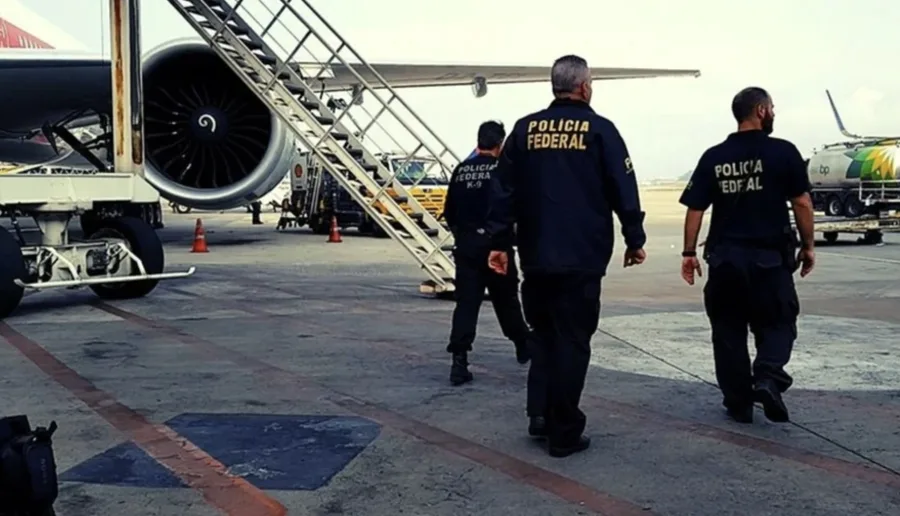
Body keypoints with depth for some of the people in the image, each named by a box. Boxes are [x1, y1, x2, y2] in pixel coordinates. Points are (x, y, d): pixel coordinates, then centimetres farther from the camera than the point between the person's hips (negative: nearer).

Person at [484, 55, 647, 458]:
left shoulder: (525, 129, 7)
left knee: (544, 335, 19)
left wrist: (498, 240, 9)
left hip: (535, 256, 4)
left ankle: (540, 413, 12)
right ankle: (564, 432, 5)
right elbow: (624, 190, -3)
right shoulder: (599, 129, -2)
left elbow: (503, 189, 6)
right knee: (571, 341, 2)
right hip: (582, 258, -3)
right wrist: (635, 239, 7)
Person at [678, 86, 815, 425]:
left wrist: (689, 252, 6)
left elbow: (695, 209, 0)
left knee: (729, 330, 11)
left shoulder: (713, 158, 2)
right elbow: (802, 203, -5)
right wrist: (808, 245, 5)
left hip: (725, 257, 2)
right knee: (777, 322, 12)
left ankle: (738, 403, 14)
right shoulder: (783, 152, -4)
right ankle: (768, 378, -11)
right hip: (770, 256, -2)